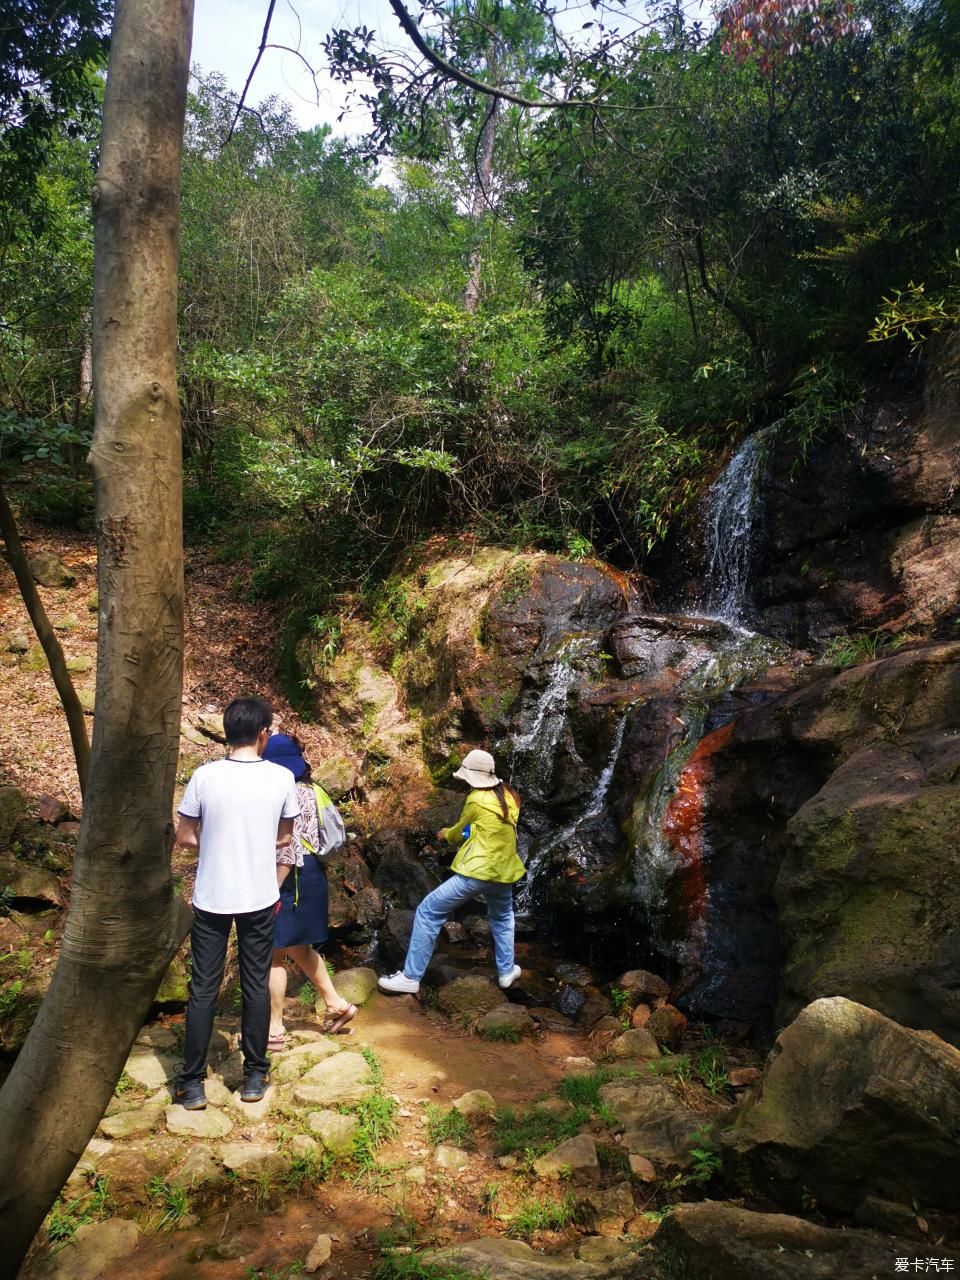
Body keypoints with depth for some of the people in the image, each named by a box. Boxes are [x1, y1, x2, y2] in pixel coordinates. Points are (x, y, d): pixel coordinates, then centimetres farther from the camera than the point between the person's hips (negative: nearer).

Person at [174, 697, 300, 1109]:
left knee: (203, 990, 10)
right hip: (260, 899, 1)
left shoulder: (204, 776, -11)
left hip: (211, 899, 0)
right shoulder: (281, 778, -9)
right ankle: (255, 1076, 23)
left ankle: (192, 1084, 17)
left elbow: (184, 837, -2)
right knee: (256, 987, 12)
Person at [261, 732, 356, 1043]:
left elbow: (288, 849, -22)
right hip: (309, 876, 10)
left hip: (292, 879, -10)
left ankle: (274, 1030, 10)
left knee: (272, 954, 1)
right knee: (297, 947, 22)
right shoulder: (307, 791, 12)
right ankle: (336, 1004, 28)